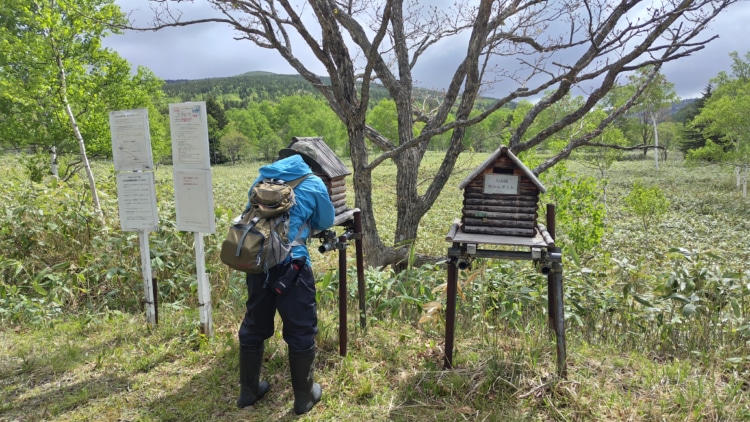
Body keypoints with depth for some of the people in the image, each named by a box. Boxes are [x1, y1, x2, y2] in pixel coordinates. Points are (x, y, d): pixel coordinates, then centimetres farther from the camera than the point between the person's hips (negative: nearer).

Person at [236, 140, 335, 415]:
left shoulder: (261, 178, 14)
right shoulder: (313, 184, 1)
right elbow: (326, 222, 14)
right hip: (290, 265, -5)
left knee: (254, 326, 19)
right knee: (301, 330, 9)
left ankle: (248, 390, 34)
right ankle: (304, 397, 22)